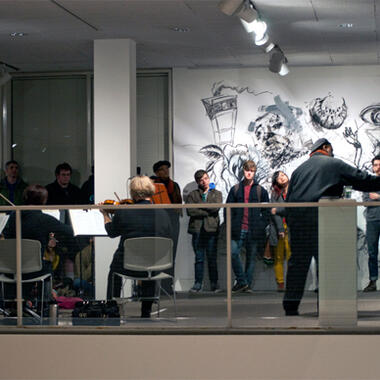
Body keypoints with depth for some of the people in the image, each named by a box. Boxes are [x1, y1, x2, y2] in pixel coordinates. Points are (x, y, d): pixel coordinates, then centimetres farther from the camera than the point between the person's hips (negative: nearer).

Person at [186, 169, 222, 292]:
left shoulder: (217, 194, 12)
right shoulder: (192, 195, 11)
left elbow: (216, 207, -7)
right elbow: (190, 211, -5)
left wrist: (199, 205, -4)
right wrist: (207, 212, -6)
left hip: (211, 229, 0)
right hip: (197, 229, 0)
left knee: (212, 258, 1)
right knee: (199, 258, 1)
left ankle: (214, 284, 6)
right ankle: (198, 284, 4)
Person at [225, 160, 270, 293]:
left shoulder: (261, 191, 7)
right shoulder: (235, 189, 10)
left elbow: (266, 211, 8)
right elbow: (228, 208, 10)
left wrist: (262, 226, -2)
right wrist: (230, 225, 0)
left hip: (254, 231, 0)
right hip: (238, 230, 0)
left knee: (251, 257, 4)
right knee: (233, 253, -13)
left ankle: (247, 284, 12)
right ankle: (242, 281, -4)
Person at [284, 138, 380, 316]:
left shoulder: (299, 169, 23)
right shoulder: (334, 164, 9)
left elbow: (289, 198, 20)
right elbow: (363, 180, 6)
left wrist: (290, 223, 22)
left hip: (296, 218, 5)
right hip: (319, 218, -5)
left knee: (297, 261, 6)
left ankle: (290, 306, 3)